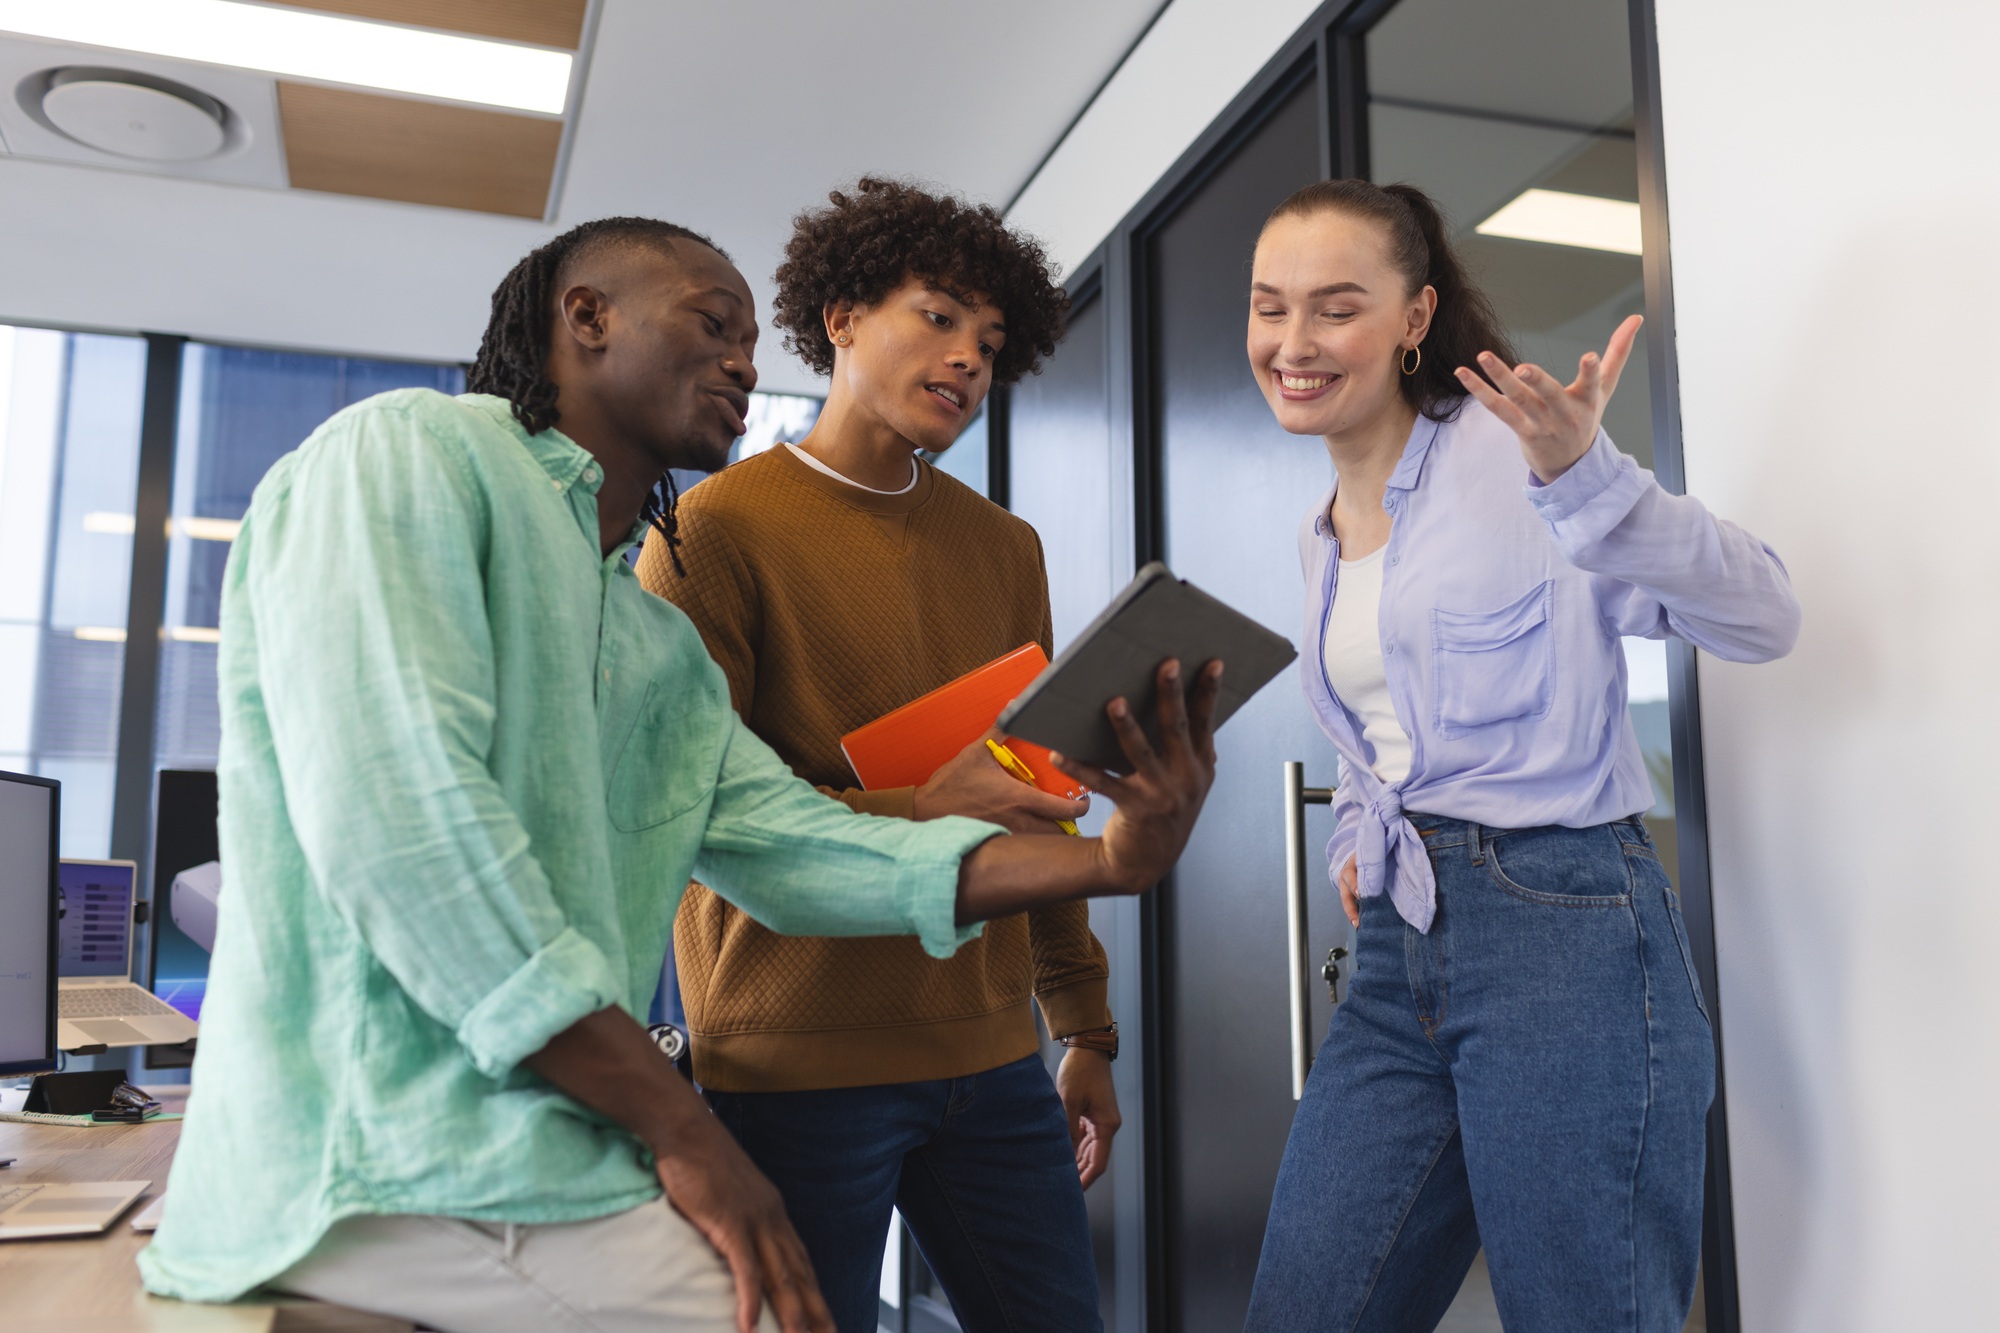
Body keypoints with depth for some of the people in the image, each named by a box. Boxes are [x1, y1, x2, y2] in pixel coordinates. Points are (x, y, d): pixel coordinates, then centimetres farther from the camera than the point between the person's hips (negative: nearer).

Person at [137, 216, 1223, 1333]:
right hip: (382, 1154, -8)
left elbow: (785, 838, 5)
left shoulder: (662, 642, 18)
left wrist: (1108, 861, -8)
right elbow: (389, 814, -20)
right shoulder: (411, 449, -7)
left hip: (549, 1134, 8)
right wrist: (684, 1133, -18)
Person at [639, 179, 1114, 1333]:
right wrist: (913, 815, -24)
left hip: (989, 1060, 5)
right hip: (798, 1067, -5)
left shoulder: (1004, 548, 13)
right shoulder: (719, 526, -4)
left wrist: (1086, 1030, 13)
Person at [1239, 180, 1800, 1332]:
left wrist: (1583, 476, -31)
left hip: (1562, 932, -7)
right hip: (1398, 952, 7)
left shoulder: (1506, 449, -7)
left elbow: (1762, 621, -16)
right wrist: (1356, 840, 11)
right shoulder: (1320, 537, 17)